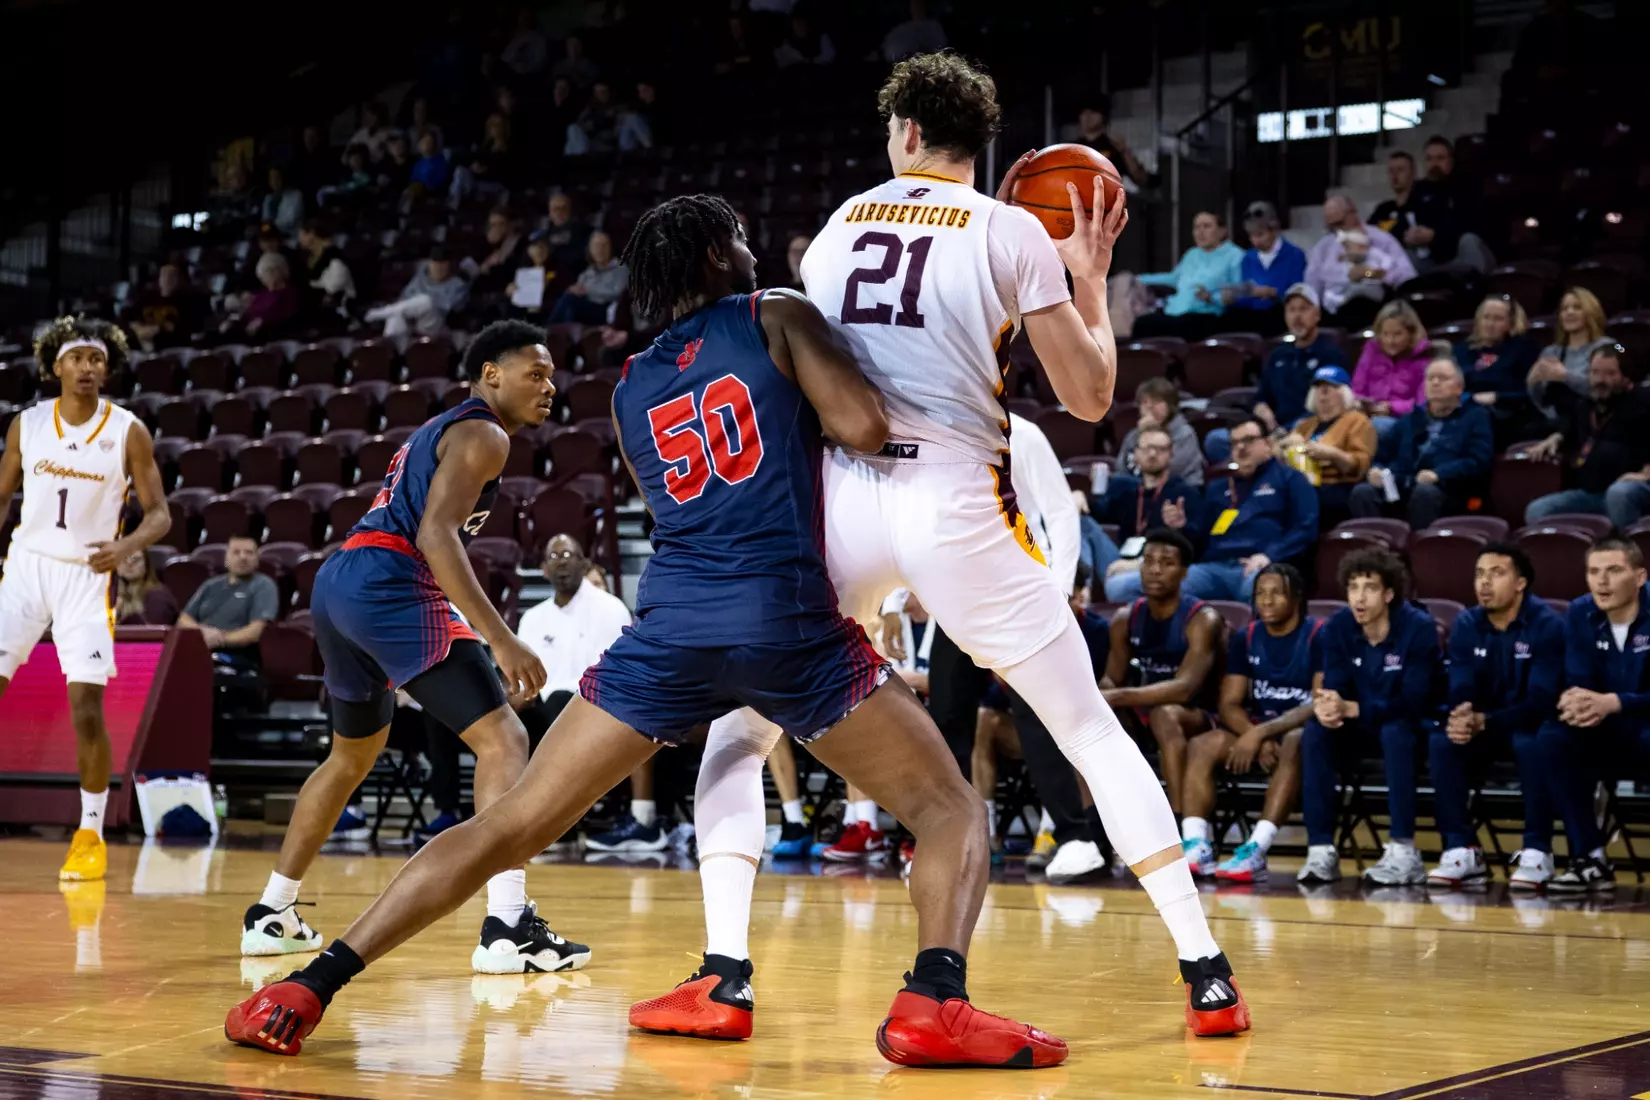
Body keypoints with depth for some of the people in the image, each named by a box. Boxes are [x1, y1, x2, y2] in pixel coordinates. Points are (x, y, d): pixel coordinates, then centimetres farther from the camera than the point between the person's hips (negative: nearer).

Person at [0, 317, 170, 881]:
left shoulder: (128, 432, -5)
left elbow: (159, 513, -4)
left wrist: (125, 547, -24)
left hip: (87, 576, -2)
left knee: (87, 711, -7)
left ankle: (91, 835, 8)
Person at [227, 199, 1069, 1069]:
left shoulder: (630, 393, 23)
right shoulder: (776, 318, 10)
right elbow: (865, 425, -4)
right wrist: (812, 412, 18)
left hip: (669, 629, 4)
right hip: (787, 623, -4)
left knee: (510, 824, 10)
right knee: (950, 812, 8)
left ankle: (310, 986, 5)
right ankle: (933, 1004, -17)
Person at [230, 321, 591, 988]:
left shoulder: (439, 430, 27)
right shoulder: (483, 434, -3)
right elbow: (434, 536, -17)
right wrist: (500, 639, -23)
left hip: (336, 583, 10)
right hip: (389, 587, -10)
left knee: (353, 754, 27)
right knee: (503, 739, -11)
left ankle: (271, 915, 34)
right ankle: (507, 927, -22)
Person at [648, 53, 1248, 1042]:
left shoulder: (842, 224, 15)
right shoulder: (1013, 232, 5)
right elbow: (1088, 396, 5)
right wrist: (1092, 277, 18)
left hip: (838, 496, 2)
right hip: (956, 502, -1)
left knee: (740, 729, 19)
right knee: (1094, 732, 12)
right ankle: (1207, 973, 7)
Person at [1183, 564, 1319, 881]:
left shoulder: (1319, 635, -8)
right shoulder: (1245, 638, 7)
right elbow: (1229, 704, 3)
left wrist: (1263, 733, -26)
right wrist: (1256, 737, -19)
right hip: (1258, 730, 5)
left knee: (1294, 744, -40)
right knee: (1200, 746, -22)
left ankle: (1256, 851, -52)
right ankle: (1196, 847, -37)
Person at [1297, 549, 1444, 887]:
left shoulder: (1419, 627, -22)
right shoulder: (1338, 627, -8)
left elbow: (1412, 703, -28)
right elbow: (1334, 689, -11)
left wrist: (1351, 709, -40)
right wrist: (1326, 708, -37)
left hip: (1415, 726, -4)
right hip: (1364, 725, 4)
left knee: (1394, 732, -37)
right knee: (1315, 732, -24)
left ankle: (1404, 853, -33)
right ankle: (1321, 850, -24)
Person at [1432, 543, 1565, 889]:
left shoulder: (1547, 625, -17)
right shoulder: (1465, 626, -3)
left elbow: (1540, 703, -25)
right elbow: (1460, 693, -9)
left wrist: (1483, 721, -39)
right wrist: (1461, 717, -35)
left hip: (1530, 727, -4)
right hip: (1486, 730, 4)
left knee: (1530, 742, -38)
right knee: (1442, 741, -25)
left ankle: (1537, 853, -27)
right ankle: (1462, 851, -21)